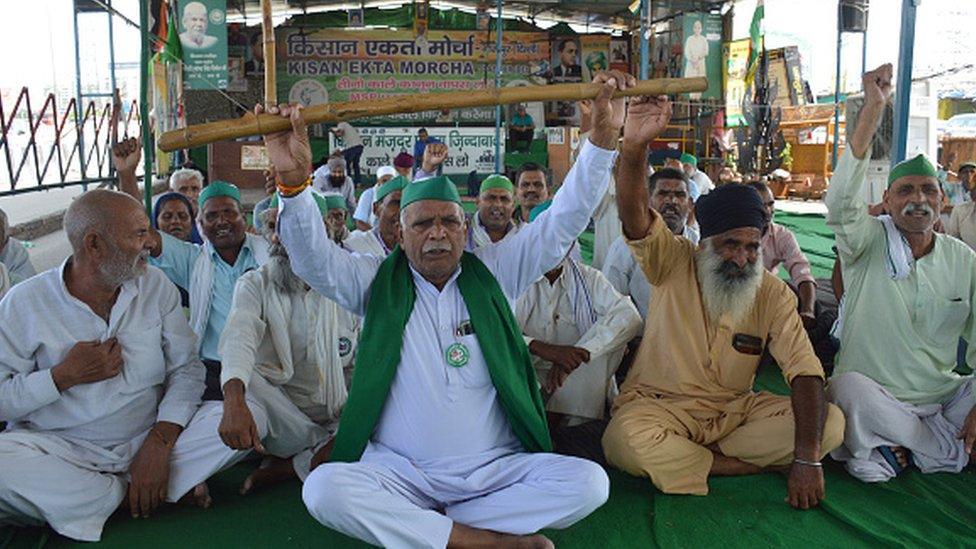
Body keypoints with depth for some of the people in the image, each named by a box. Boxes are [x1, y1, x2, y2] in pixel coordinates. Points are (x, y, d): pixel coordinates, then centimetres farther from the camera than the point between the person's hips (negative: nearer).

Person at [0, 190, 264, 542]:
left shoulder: (155, 285, 2)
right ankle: (130, 494, -12)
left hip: (147, 438, 2)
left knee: (249, 417, -18)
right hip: (62, 448, -2)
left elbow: (186, 368, -2)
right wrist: (65, 375, -18)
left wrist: (158, 443, -15)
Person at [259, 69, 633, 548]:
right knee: (324, 488, -29)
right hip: (399, 472, -1)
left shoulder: (492, 272, 6)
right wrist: (293, 179, -28)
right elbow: (313, 257, -10)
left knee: (588, 482, -22)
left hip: (497, 469, 1)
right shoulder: (378, 281, 5)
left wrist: (603, 136, -11)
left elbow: (563, 223, 0)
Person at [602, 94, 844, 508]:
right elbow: (633, 214, -27)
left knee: (830, 423, -16)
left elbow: (805, 372, -11)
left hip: (734, 409, 4)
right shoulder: (673, 263, -8)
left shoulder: (773, 293, -3)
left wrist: (807, 458, -23)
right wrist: (633, 148, -47)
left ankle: (681, 459, -16)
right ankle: (744, 464, -12)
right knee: (624, 440, -36)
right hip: (658, 405, -3)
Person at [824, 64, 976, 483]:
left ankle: (898, 451, -4)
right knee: (848, 389, -36)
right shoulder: (869, 243, -6)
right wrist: (874, 108, -32)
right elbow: (840, 201, -28)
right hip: (876, 395, -5)